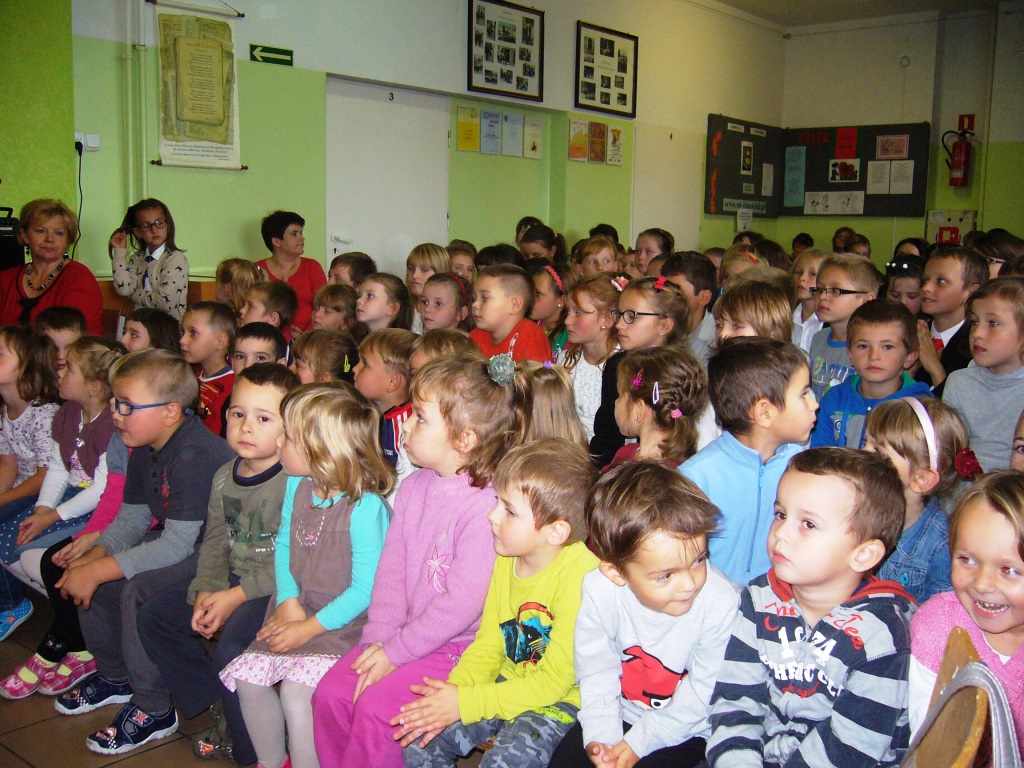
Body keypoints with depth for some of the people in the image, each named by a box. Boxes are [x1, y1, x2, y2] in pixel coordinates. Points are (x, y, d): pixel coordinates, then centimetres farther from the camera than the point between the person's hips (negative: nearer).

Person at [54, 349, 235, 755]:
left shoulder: (194, 456, -29)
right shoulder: (144, 449, 2)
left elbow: (177, 544, -30)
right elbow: (131, 519, 8)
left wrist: (96, 572, -25)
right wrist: (90, 560, -9)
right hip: (178, 541, 10)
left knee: (139, 589, -28)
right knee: (86, 574, 7)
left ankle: (153, 710, -8)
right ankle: (114, 676, 28)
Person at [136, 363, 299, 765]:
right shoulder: (224, 477, 6)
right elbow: (215, 540, 10)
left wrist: (238, 595, -21)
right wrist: (205, 591, -7)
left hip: (277, 589, -9)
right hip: (231, 581, 9)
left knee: (232, 646, -29)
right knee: (154, 615, 8)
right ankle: (218, 702, 17)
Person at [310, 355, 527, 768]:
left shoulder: (484, 505, -22)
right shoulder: (413, 487, 4)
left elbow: (462, 603, -22)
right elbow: (391, 568, 5)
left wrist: (396, 652, -16)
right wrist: (379, 639, -6)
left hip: (457, 644, -7)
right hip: (403, 634, 7)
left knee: (375, 706, -18)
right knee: (329, 694, -3)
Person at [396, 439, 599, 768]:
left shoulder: (580, 577, -26)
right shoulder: (507, 559, -2)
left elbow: (555, 680, -23)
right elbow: (488, 644, 4)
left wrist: (465, 703, -23)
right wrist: (453, 689, -15)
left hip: (561, 701, -6)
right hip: (508, 686, 6)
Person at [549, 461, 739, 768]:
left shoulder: (721, 603, -28)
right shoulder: (599, 592, -21)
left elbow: (704, 689, -18)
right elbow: (596, 671, -8)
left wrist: (639, 742, -15)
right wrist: (601, 736, -18)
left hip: (685, 729, -2)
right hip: (620, 714, 3)